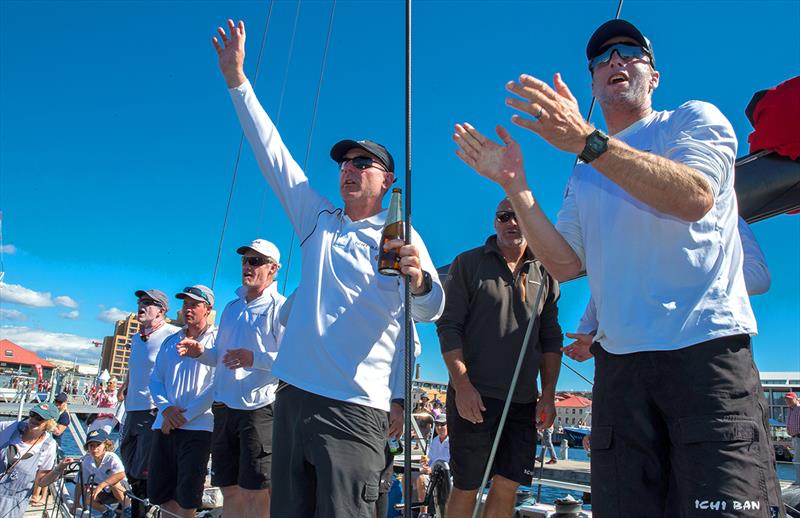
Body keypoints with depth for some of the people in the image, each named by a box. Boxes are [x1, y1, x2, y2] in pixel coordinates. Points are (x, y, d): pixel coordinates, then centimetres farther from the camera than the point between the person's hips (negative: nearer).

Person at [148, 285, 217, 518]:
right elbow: (155, 379, 14)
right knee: (157, 493, 10)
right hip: (165, 426, 6)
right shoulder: (170, 342, 17)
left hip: (198, 426, -6)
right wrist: (166, 408, -5)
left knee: (187, 496, -3)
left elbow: (217, 385, -9)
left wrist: (185, 415, -12)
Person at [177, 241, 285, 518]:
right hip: (225, 409, 8)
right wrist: (201, 351, 5)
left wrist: (255, 358, -29)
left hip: (259, 409, -7)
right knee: (230, 491, 15)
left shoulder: (279, 307, -6)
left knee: (256, 494, -3)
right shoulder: (232, 308, 18)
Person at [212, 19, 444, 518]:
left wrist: (419, 281, -39)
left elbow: (429, 310, -15)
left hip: (355, 408, -5)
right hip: (294, 395, 5)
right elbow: (273, 154, 14)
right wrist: (238, 80, 11)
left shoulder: (400, 237, 0)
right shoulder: (318, 220, 15)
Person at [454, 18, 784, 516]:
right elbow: (565, 263, 9)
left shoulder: (694, 118, 8)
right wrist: (515, 185, 4)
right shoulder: (584, 179, 21)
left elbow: (695, 196, -14)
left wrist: (588, 140, -22)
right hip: (620, 363, 4)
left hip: (709, 350, -4)